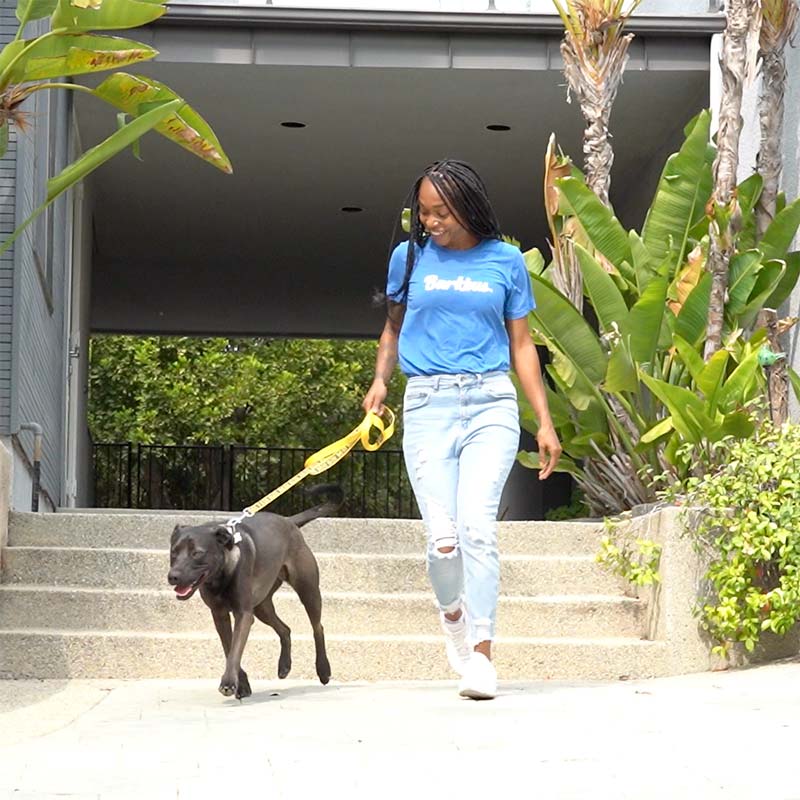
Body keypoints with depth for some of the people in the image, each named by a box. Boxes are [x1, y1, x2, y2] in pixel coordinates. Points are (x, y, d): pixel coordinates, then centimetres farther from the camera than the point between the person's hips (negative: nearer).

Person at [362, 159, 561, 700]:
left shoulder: (505, 261, 8)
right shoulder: (409, 257, 9)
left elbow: (521, 345, 13)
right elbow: (394, 326, 24)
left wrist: (545, 422, 8)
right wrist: (381, 380, 7)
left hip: (490, 403, -1)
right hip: (428, 405, 1)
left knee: (476, 524, -18)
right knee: (443, 538, -10)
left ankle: (481, 655, -13)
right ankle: (453, 614, 22)